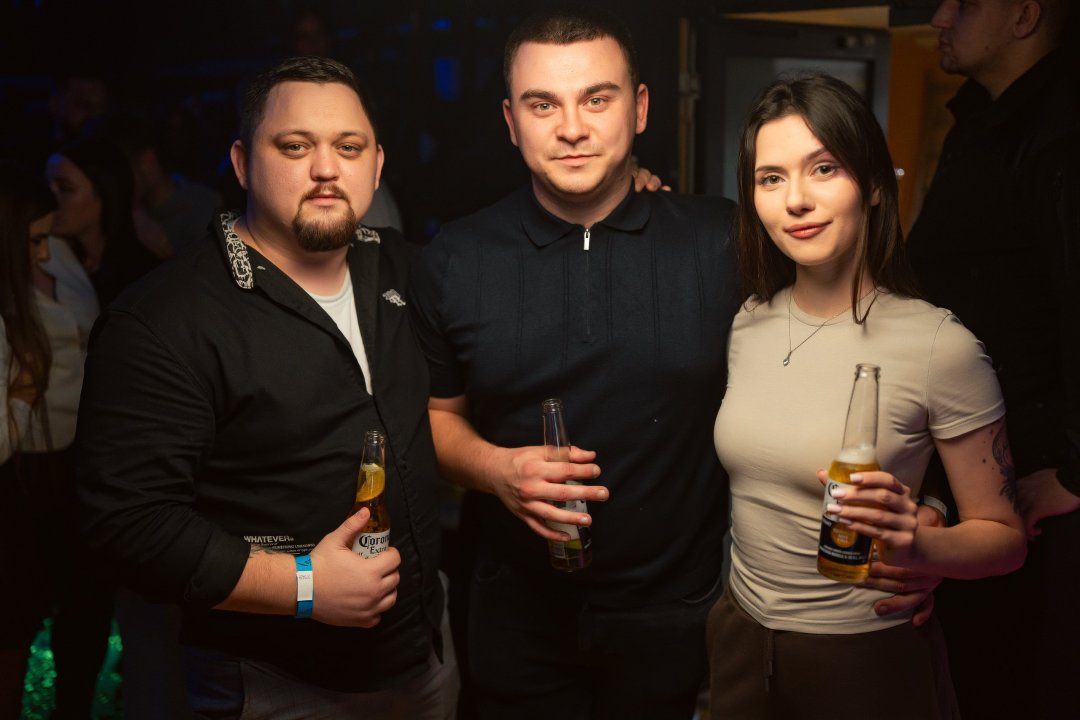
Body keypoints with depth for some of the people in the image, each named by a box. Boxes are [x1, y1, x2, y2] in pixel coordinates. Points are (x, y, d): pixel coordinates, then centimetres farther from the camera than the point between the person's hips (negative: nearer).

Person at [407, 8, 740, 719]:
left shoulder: (724, 241, -9)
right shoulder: (453, 261, -4)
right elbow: (437, 412, 6)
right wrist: (495, 468, -14)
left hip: (679, 611, 0)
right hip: (519, 616, 1)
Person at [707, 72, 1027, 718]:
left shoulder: (941, 347, -18)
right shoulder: (747, 324, -3)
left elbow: (1005, 537, -11)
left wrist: (913, 545, -27)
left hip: (868, 660, -4)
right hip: (741, 641, 4)